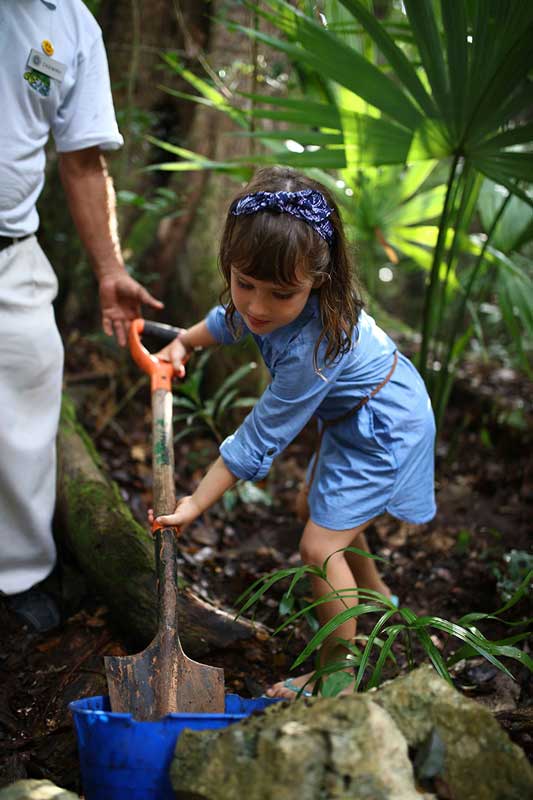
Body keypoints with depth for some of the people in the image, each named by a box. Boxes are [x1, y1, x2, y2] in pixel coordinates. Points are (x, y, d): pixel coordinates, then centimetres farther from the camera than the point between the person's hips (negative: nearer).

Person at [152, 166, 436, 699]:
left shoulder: (312, 351, -40)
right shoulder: (270, 301, -18)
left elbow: (260, 439, -30)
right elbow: (230, 318, 9)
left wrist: (197, 504, -23)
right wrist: (184, 342, -1)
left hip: (383, 431, -9)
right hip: (353, 412, 10)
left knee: (319, 545, -7)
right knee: (320, 505, 27)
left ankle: (338, 670, 12)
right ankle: (373, 591, 49)